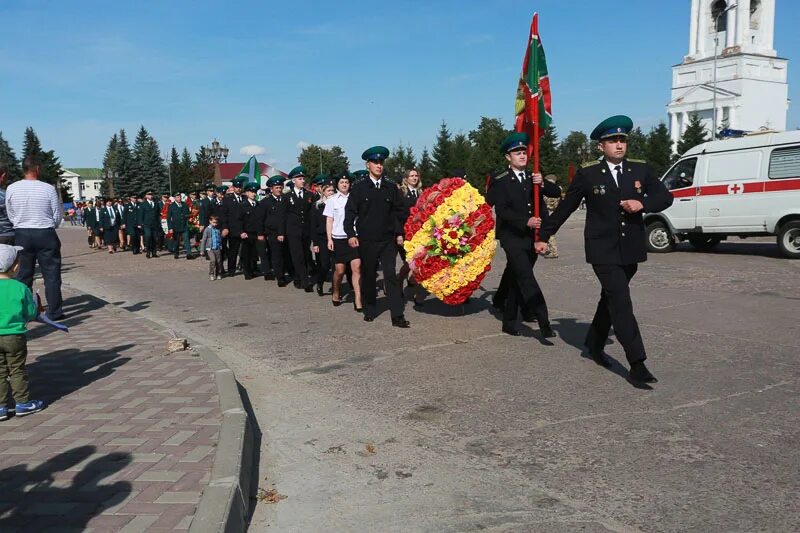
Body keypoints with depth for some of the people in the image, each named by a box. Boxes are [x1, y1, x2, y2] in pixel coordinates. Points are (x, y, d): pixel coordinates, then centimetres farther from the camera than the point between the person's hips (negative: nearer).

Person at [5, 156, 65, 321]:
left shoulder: (11, 189, -2)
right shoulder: (48, 189, -10)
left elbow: (10, 215, 6)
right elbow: (58, 216, -2)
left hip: (21, 235, 3)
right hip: (46, 235, -3)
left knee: (23, 274, 12)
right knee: (51, 274, 4)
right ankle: (54, 311, 5)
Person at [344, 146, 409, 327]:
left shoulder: (392, 188, 8)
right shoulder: (359, 188, 2)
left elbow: (398, 212, 11)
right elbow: (350, 212, 2)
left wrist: (399, 233, 3)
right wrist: (351, 234, -7)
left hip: (388, 240, 1)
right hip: (366, 241, 0)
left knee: (391, 276, -7)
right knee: (368, 276, 9)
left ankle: (397, 316, -7)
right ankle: (369, 311, 25)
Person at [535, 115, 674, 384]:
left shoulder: (640, 170, 6)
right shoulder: (587, 173, -4)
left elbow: (665, 197, 6)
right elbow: (565, 207, 2)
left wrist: (642, 204, -14)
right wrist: (544, 236, 5)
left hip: (631, 250, 5)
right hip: (603, 250, -5)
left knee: (610, 299, 18)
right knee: (621, 302, -12)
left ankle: (594, 344, 37)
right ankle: (637, 364, -13)